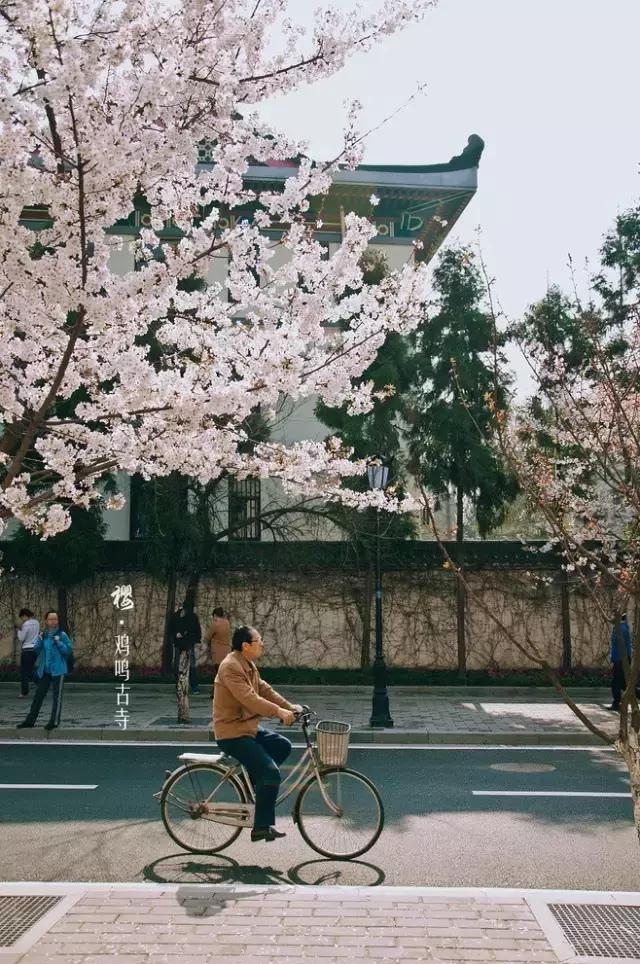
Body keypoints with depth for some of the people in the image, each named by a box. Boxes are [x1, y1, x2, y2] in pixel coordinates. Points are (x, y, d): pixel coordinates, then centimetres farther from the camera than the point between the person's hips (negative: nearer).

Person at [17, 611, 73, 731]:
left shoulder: (62, 635, -6)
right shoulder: (43, 635, 6)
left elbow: (69, 650, -9)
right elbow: (36, 651, 5)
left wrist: (58, 643, -20)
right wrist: (40, 640, -10)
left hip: (58, 670, -4)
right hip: (45, 670, 4)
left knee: (57, 696, 1)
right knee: (39, 695, 9)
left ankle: (54, 721, 7)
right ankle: (30, 720, 16)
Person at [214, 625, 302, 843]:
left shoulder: (249, 665, 11)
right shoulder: (230, 667, -21)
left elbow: (264, 689, 9)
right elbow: (249, 698, -29)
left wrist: (290, 706, -2)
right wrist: (279, 712, -32)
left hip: (248, 726, 10)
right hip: (232, 732, -10)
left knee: (283, 746, 9)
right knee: (271, 773, -14)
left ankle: (254, 781, 13)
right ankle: (262, 828, -5)